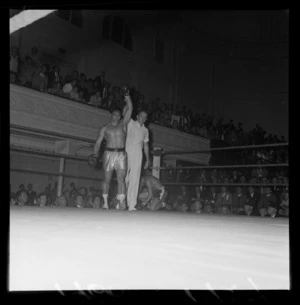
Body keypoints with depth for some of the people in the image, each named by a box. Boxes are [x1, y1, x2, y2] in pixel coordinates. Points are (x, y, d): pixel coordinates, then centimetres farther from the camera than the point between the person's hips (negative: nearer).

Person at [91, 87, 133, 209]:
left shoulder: (123, 124, 13)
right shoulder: (105, 128, 11)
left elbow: (129, 109, 7)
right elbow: (98, 141, 6)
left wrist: (127, 96, -1)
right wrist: (95, 153, -8)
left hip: (121, 154, 1)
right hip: (109, 154, 0)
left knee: (121, 179, -8)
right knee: (107, 179, 3)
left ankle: (121, 203, -10)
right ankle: (105, 202, 13)